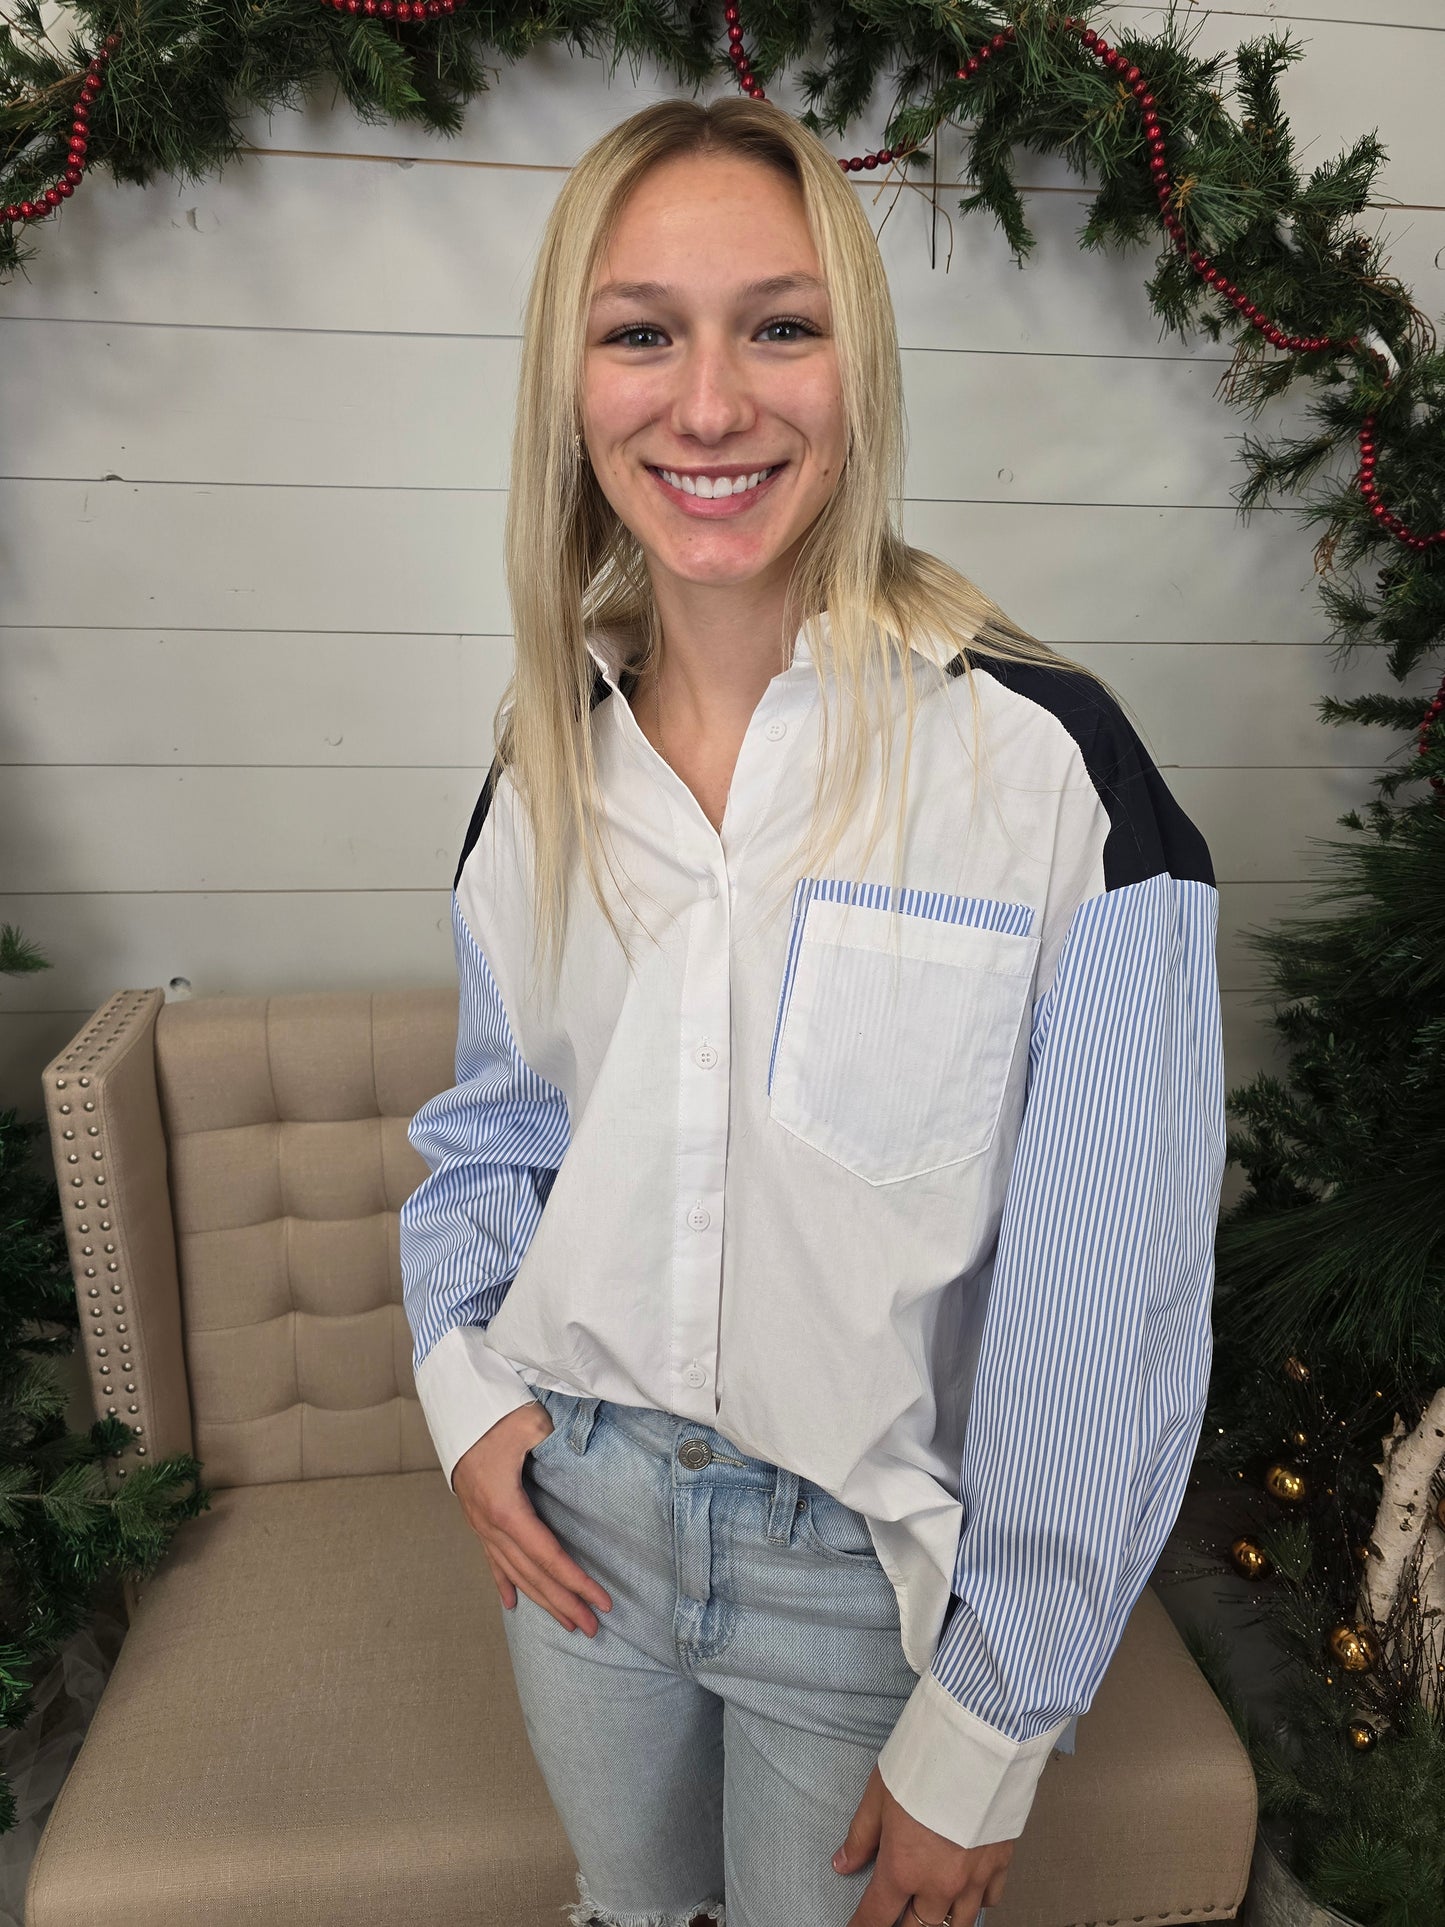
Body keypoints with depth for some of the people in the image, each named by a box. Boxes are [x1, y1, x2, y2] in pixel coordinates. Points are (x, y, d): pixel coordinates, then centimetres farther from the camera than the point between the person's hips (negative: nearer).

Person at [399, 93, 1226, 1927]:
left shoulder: (1046, 765, -21)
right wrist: (462, 1374, -5)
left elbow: (1109, 1317, -17)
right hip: (573, 1515, 4)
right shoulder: (547, 757, -5)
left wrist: (986, 1730, -10)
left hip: (870, 1568, -3)